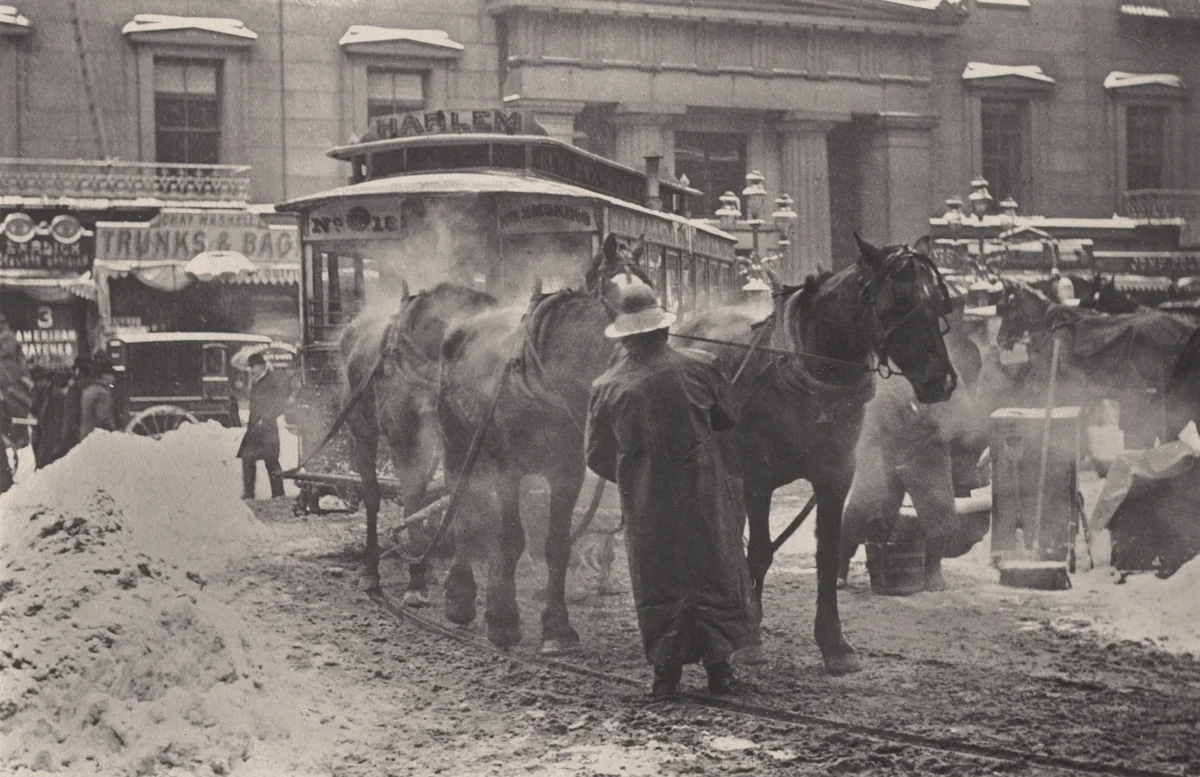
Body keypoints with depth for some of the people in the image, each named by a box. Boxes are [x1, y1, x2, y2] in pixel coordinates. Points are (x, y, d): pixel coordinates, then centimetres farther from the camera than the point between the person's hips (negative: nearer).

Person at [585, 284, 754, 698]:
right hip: (703, 489, 0)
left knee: (658, 583, 10)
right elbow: (728, 419, 9)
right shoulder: (699, 368, -7)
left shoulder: (606, 388, -5)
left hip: (645, 504, 0)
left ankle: (666, 669, 8)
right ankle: (718, 663, 14)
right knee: (714, 574, 12)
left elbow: (597, 457, 3)